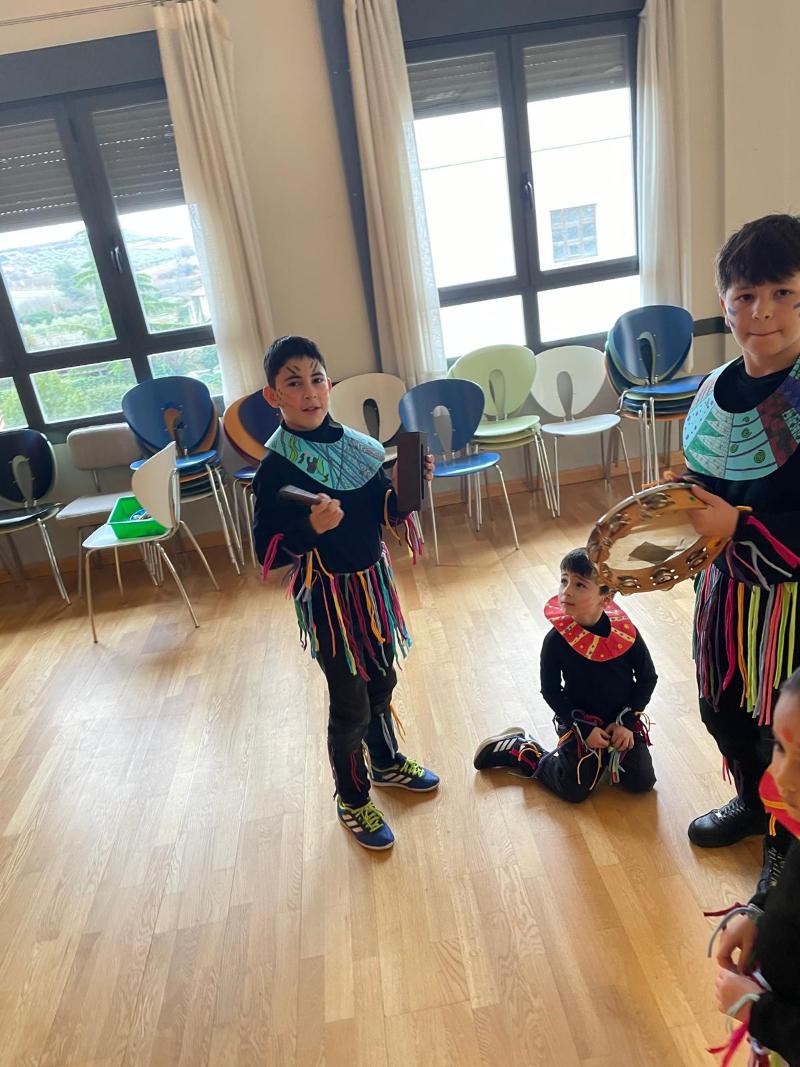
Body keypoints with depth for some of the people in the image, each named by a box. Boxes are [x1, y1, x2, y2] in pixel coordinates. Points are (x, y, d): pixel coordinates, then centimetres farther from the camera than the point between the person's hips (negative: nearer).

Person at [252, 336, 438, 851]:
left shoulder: (357, 444, -1)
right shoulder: (276, 468, -19)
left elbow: (385, 514, 7)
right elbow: (267, 553, -18)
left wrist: (403, 486, -12)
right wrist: (310, 528, -35)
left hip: (373, 579, 6)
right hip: (327, 594, -6)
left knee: (382, 681, 23)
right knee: (350, 703, 8)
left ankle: (387, 762, 49)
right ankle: (352, 800, 32)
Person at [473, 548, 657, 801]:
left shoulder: (625, 633, -17)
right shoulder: (556, 640, -20)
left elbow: (647, 678, -4)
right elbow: (551, 690, -10)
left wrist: (626, 722, -10)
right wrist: (584, 730, -14)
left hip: (622, 720, 2)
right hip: (580, 723, -2)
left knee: (641, 782, -1)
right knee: (574, 791, 1)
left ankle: (610, 754, 27)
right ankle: (523, 750, 22)